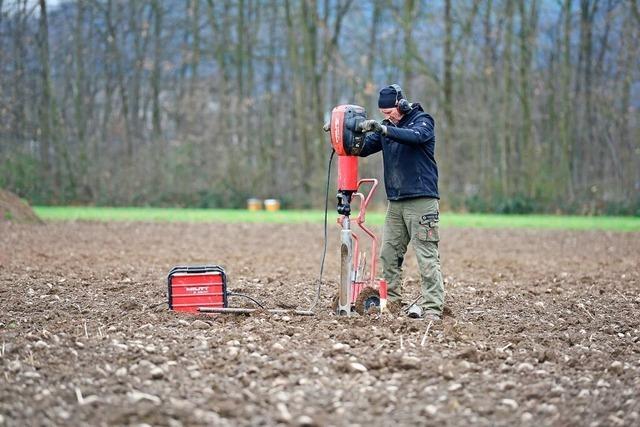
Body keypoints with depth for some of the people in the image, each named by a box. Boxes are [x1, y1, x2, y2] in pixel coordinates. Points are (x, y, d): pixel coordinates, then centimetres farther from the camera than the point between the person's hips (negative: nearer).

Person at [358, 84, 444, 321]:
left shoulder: (423, 120, -4)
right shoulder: (386, 126, 15)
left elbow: (416, 136, -26)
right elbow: (364, 148, 10)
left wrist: (383, 129, -36)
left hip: (421, 200, -7)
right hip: (395, 202, 7)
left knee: (427, 256, -9)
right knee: (389, 254, 5)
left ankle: (432, 307, -11)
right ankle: (391, 300, 12)